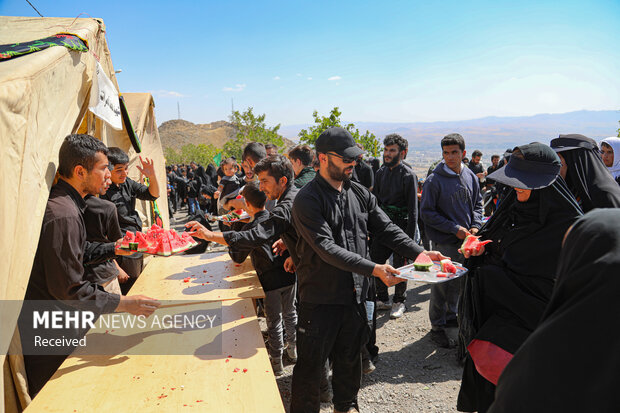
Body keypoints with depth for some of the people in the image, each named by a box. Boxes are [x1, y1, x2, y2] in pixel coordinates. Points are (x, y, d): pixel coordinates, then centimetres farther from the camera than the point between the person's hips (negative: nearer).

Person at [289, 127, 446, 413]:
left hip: (355, 294, 6)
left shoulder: (360, 194, 6)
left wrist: (418, 252, -9)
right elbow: (327, 248, -24)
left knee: (350, 357, 23)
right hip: (320, 297, -6)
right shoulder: (307, 200, -15)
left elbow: (386, 229, 6)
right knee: (310, 364, 7)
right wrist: (374, 269, -30)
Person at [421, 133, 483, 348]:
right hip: (444, 242, -5)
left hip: (465, 241, 5)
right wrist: (454, 229, -15)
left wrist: (475, 226, -2)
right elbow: (427, 212, -11)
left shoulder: (470, 177, 5)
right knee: (441, 285, 2)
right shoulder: (434, 180, -12)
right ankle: (437, 327, 17)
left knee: (458, 282, 17)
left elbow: (477, 204, 16)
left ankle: (451, 317, 36)